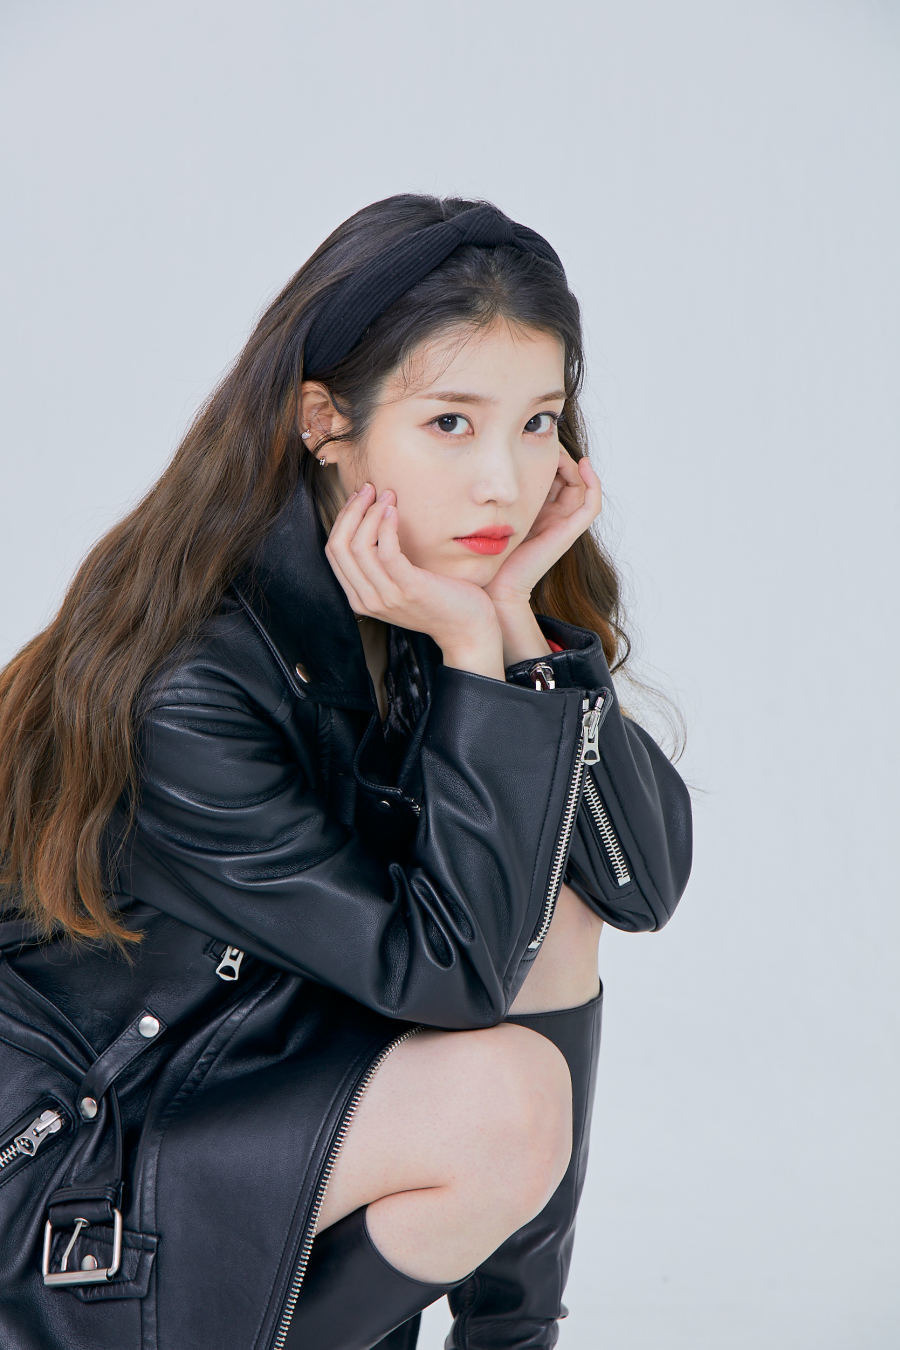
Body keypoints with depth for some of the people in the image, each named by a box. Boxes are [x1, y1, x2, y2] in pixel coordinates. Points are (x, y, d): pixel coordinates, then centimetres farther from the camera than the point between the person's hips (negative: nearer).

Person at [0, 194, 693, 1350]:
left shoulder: (463, 594, -8)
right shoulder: (186, 689, -30)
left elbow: (647, 883, -12)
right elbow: (445, 973, -25)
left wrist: (520, 619, -22)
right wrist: (475, 655, -30)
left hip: (288, 1053, 7)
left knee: (549, 904, -11)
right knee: (502, 1102, -25)